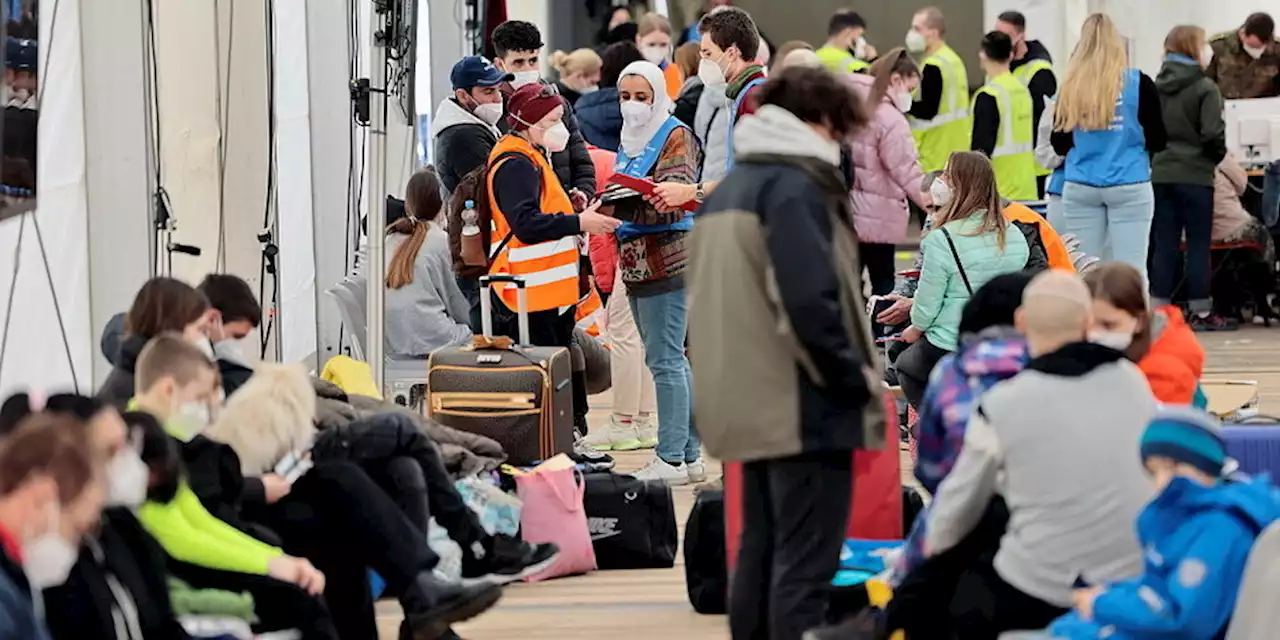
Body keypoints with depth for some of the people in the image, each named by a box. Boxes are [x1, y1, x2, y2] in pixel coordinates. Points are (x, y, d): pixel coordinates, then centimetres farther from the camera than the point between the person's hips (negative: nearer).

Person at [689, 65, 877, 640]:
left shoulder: (726, 191, 17)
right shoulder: (795, 187, -12)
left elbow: (714, 300, 21)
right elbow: (810, 302, -21)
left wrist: (734, 379, 19)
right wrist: (857, 380, -11)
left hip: (747, 406, 9)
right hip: (803, 407, -9)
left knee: (761, 555, 14)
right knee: (804, 567, -8)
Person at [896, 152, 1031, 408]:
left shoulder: (941, 240, -19)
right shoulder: (1015, 237, -1)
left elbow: (927, 302, -11)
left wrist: (915, 329, 11)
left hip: (949, 349, -5)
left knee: (905, 367, 25)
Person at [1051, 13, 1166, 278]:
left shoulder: (1070, 88, 0)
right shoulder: (1138, 83, -4)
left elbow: (1059, 145, 6)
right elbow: (1158, 140, -1)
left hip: (1080, 189, 2)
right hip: (1129, 187, -2)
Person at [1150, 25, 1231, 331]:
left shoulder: (1155, 87, 6)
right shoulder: (1205, 88, -10)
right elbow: (1213, 133, -16)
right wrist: (1218, 156, 3)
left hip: (1160, 175, 5)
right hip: (1194, 176, -5)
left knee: (1164, 245, 8)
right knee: (1198, 245, 3)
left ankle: (1158, 309, 8)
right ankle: (1201, 312, 6)